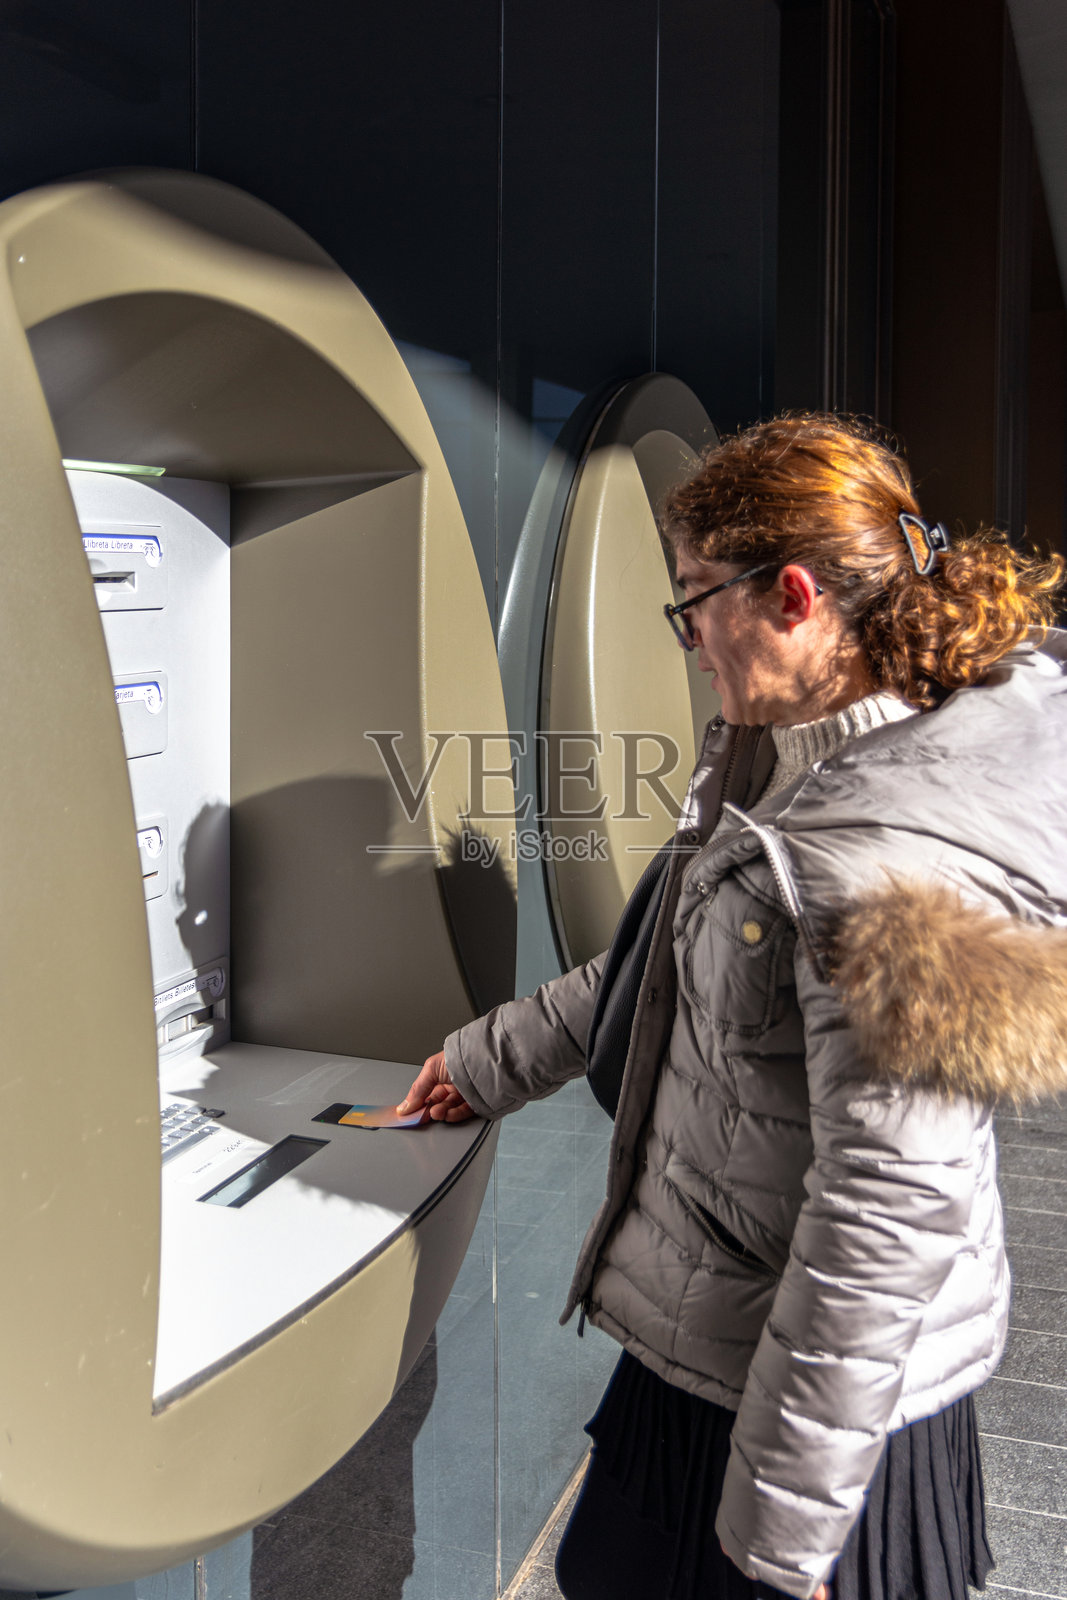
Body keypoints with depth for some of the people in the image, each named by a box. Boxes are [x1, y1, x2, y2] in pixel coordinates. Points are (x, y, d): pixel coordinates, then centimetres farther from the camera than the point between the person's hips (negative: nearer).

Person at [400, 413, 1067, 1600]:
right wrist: (493, 1061, 24)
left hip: (825, 1396, -9)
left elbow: (889, 1214, -28)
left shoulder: (897, 872, -30)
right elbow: (673, 965, 16)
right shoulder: (780, 758, 2)